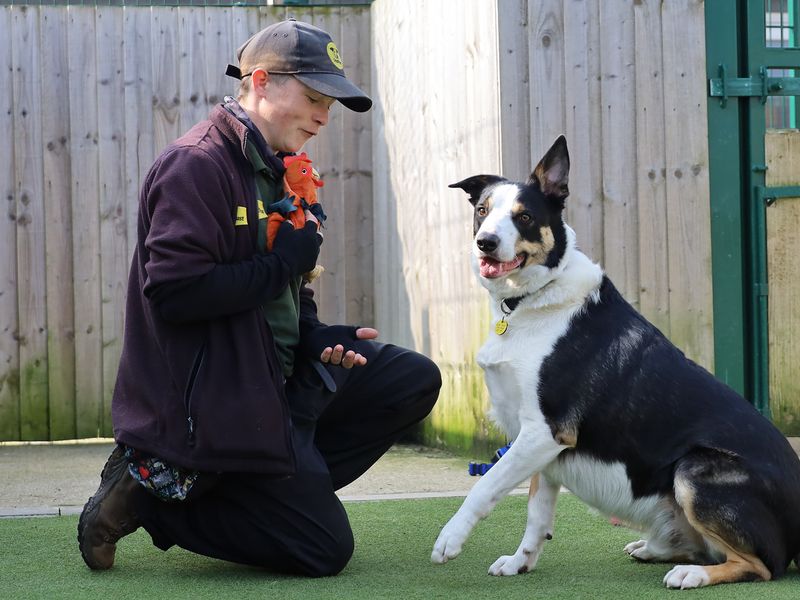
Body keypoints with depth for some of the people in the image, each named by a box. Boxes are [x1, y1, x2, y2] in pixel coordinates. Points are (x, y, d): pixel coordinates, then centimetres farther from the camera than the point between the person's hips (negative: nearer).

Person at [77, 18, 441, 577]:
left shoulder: (275, 171, 14)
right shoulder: (197, 164, -17)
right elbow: (173, 291, -27)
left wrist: (317, 338, 0)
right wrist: (283, 264, -18)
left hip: (277, 377, 10)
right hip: (216, 399, -10)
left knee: (415, 380, 6)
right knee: (325, 549, -6)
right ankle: (152, 493, 1)